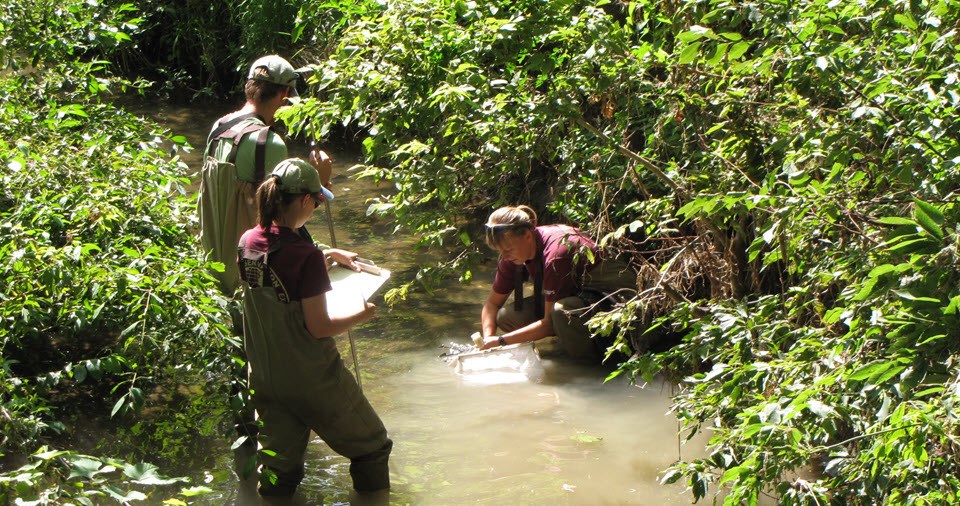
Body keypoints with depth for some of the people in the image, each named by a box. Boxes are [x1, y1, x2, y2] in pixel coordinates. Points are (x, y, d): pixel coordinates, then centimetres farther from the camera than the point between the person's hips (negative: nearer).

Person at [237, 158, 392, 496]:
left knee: (278, 469, 16)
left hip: (265, 377, 7)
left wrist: (328, 255, 22)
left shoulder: (248, 242, -2)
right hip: (311, 379, -6)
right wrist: (362, 315, -4)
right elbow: (319, 327, -20)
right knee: (372, 448, 14)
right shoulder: (305, 255, -24)